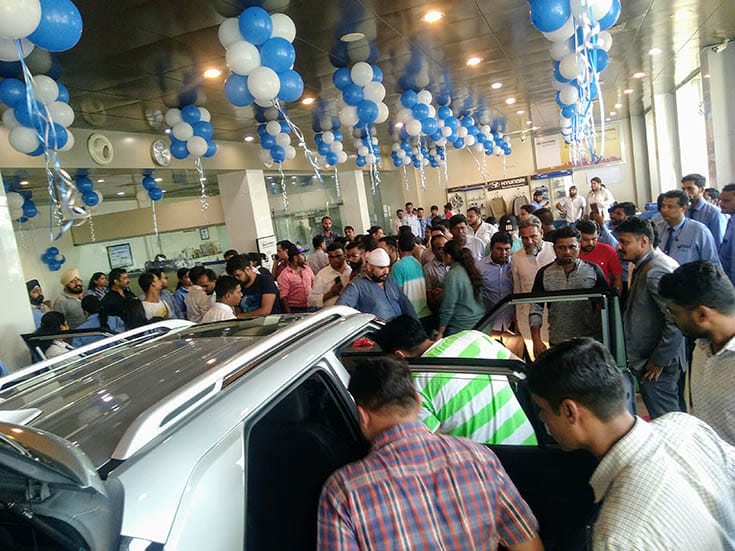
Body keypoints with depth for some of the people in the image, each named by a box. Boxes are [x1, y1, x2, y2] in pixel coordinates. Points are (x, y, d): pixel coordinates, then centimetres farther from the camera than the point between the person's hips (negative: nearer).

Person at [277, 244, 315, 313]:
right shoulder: (284, 275, -8)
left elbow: (314, 286, 17)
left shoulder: (308, 269, 11)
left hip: (310, 308, 5)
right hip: (295, 310, -5)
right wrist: (289, 314, -16)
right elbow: (283, 297, -11)